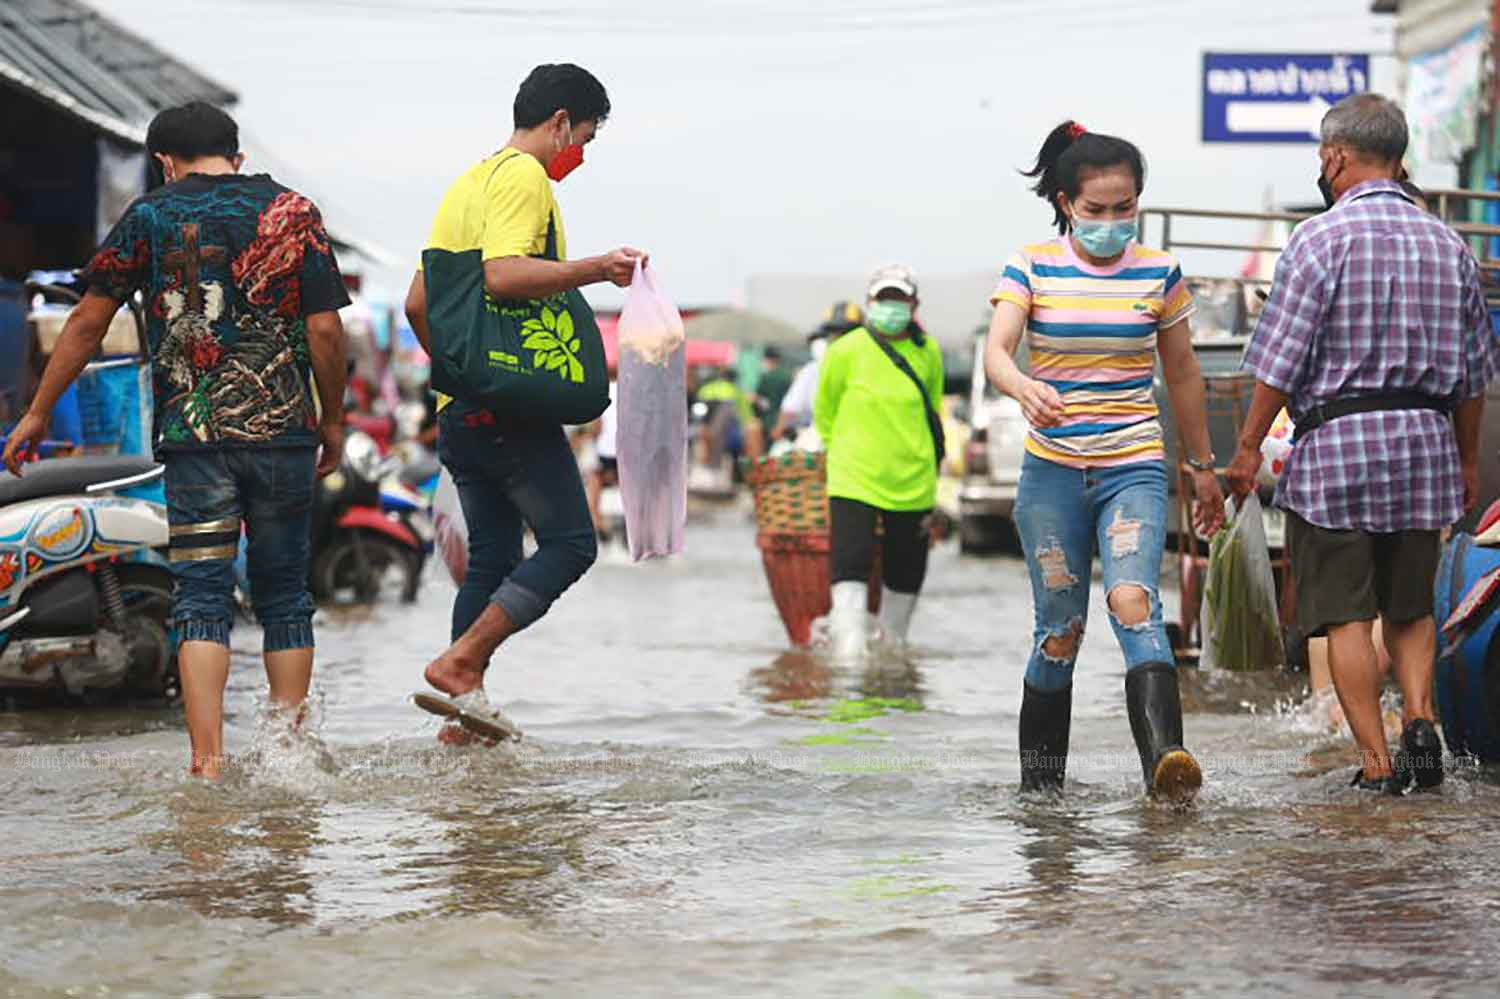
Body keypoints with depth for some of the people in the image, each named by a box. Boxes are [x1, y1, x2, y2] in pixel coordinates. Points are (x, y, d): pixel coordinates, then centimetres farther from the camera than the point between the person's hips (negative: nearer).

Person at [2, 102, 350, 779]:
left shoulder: (150, 218, 3)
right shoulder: (293, 212, 5)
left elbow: (88, 324, 4)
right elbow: (325, 330, 0)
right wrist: (332, 420, 12)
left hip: (193, 434, -1)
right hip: (284, 431, 1)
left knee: (202, 596, 0)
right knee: (284, 595, 12)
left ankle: (208, 760, -12)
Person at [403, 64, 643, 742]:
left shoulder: (466, 184, 21)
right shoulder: (526, 177, -8)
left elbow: (418, 303, 21)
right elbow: (502, 274, -24)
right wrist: (595, 269, -22)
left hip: (458, 409, 10)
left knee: (492, 558, 13)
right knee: (570, 543, -5)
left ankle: (464, 711, 10)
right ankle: (458, 664, -15)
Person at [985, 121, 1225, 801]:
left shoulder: (1158, 274, 4)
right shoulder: (1031, 268, 0)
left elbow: (1182, 373, 15)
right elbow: (995, 352, -14)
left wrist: (1204, 467, 21)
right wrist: (1024, 387, -37)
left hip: (1134, 471, 0)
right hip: (1052, 471, 0)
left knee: (1134, 602, -23)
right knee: (1060, 632, 4)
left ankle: (1165, 763, -39)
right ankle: (1039, 789, 17)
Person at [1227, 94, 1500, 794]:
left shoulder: (1322, 237, -7)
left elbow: (1281, 356, -11)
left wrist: (1248, 447, -4)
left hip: (1336, 444, -5)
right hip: (1425, 443, 5)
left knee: (1344, 613, 1)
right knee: (1411, 607, 18)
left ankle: (1377, 761, -2)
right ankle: (1419, 719, -2)